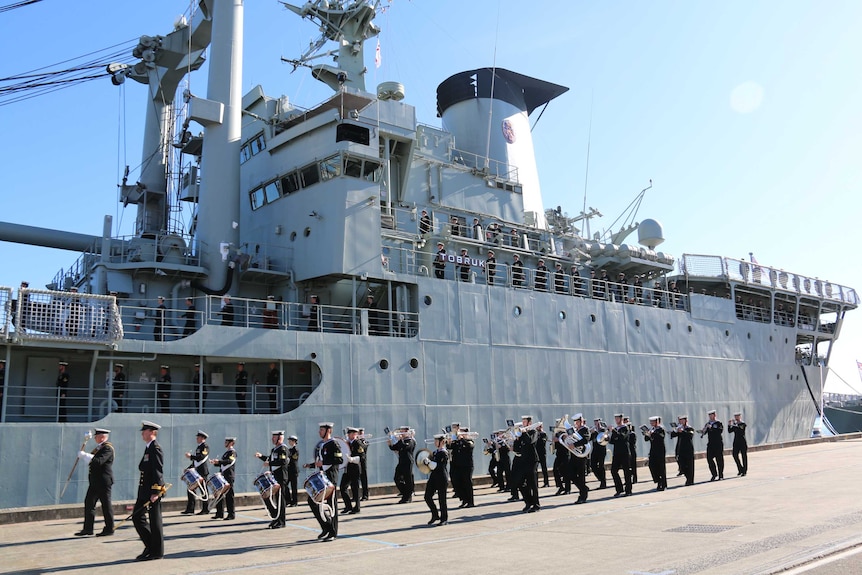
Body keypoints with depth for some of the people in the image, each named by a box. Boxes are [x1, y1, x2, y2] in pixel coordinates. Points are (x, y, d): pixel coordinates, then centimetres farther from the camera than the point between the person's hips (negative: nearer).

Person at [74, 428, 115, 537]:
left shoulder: (107, 448, -15)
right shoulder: (99, 447, 16)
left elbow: (98, 461, -27)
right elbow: (93, 459, 16)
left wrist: (84, 455, -25)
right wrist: (83, 456, 1)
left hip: (103, 482, -10)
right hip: (95, 482, 10)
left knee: (106, 505, -1)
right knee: (89, 503, 10)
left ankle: (109, 529, 8)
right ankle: (88, 528, 17)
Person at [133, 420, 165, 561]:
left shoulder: (156, 449, -15)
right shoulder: (148, 448, 15)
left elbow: (158, 471, -19)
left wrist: (155, 492, -22)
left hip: (153, 490, -10)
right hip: (144, 489, 10)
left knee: (155, 520, 0)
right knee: (137, 517, 12)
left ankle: (157, 551, 9)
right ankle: (150, 545, 22)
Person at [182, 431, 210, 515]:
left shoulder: (205, 446, -9)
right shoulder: (197, 447, 18)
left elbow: (202, 457, -24)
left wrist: (191, 456, -25)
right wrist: (189, 468, 12)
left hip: (202, 472, -9)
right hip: (196, 471, 9)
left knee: (204, 491, -2)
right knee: (190, 489, 6)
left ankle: (205, 510, 6)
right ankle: (190, 509, 11)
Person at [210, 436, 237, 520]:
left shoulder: (232, 452, -8)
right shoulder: (226, 452, 19)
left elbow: (230, 461, -25)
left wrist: (219, 461, -33)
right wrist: (215, 463, 8)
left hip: (229, 477, -9)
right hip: (223, 476, 9)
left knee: (229, 495, -5)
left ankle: (231, 514, 1)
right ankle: (219, 513, 19)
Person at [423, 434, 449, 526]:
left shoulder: (444, 453, -11)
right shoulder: (435, 452, 13)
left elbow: (439, 466, -19)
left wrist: (429, 462, -28)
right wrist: (427, 462, 5)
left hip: (442, 478, -8)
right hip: (433, 477, 8)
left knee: (442, 499, -1)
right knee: (427, 497, 5)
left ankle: (444, 519, 12)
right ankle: (435, 515, 20)